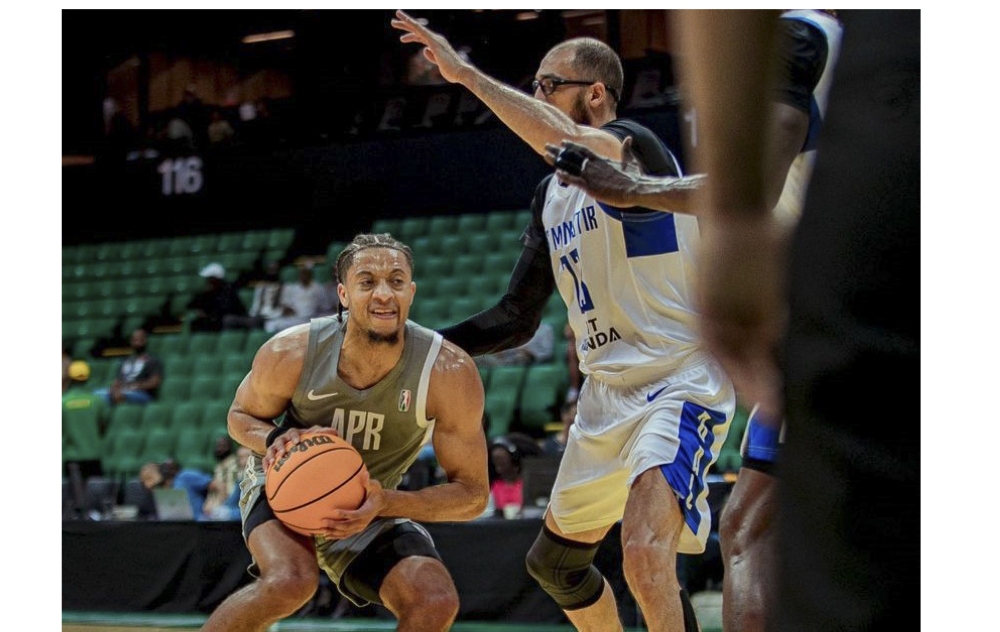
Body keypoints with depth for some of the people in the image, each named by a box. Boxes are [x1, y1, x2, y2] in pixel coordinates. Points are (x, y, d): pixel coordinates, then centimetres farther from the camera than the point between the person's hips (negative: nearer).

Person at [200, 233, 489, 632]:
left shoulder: (450, 373, -26)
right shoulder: (290, 354, -25)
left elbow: (472, 494, -17)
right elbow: (241, 416, -1)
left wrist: (386, 503, -34)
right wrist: (276, 440, -26)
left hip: (372, 505, 2)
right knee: (291, 581, -33)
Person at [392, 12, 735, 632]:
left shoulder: (636, 146, -12)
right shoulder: (550, 197, 14)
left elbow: (567, 144, -36)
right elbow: (516, 319, 20)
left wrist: (466, 73, -31)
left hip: (682, 381, -10)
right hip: (609, 392, 10)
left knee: (645, 553, -31)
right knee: (554, 561, 19)